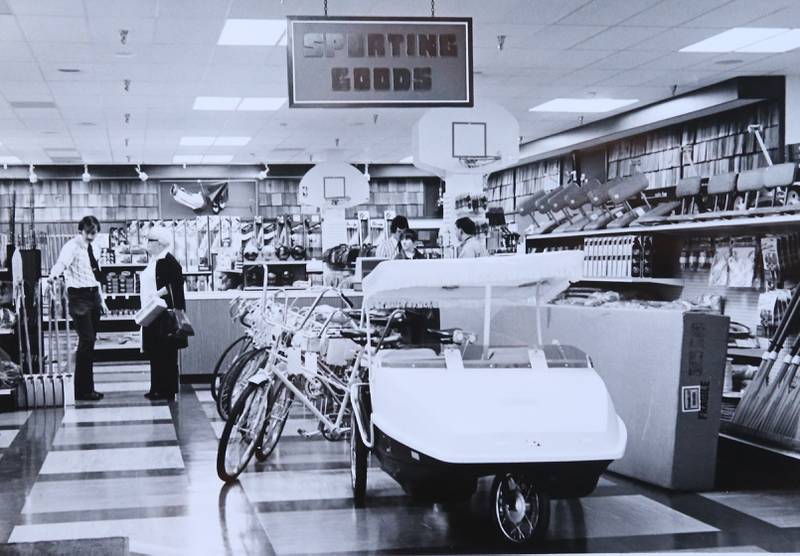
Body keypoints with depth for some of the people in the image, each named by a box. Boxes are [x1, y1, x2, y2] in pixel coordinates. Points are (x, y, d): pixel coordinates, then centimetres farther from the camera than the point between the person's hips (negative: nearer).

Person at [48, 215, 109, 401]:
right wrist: (53, 275, -51)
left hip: (93, 297, 8)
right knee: (86, 341, -12)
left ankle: (87, 388, 18)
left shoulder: (90, 248, 16)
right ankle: (82, 390, -6)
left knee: (90, 342, 11)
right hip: (79, 297, -8)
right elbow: (62, 262, -30)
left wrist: (101, 300, 22)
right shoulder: (72, 246, -9)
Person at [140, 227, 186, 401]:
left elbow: (175, 285, -20)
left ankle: (167, 390, 2)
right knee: (154, 353, 11)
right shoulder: (152, 260, 16)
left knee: (165, 354, -3)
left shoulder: (169, 261, -13)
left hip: (164, 313, -9)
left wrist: (157, 294, -21)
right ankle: (156, 389, 17)